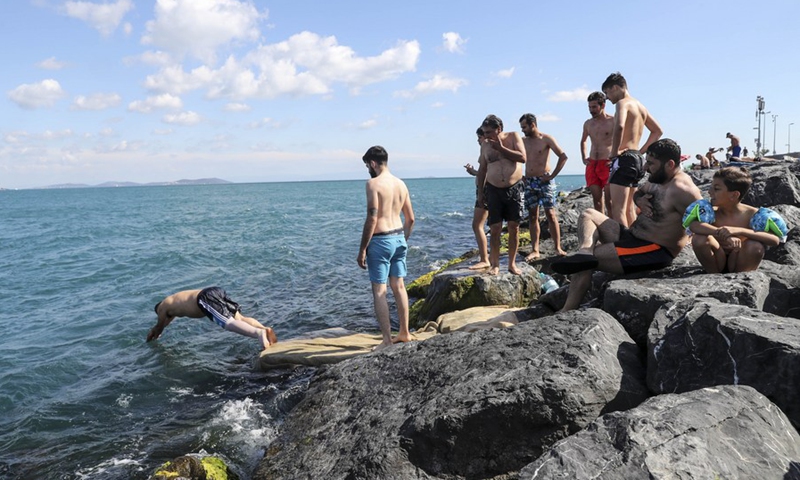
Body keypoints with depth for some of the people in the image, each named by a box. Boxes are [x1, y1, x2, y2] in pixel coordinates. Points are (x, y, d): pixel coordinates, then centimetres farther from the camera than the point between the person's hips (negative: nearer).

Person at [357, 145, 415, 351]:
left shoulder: (373, 183, -12)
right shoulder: (401, 184, 9)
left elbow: (372, 219, -18)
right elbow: (410, 218, 12)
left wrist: (362, 249, -13)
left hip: (380, 240, -7)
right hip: (399, 238, 7)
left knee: (379, 291, 0)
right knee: (399, 286, 16)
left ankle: (387, 340, 1)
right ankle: (405, 333, 25)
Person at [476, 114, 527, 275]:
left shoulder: (513, 136, 1)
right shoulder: (485, 145, 6)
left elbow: (522, 157, -12)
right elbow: (482, 169, 13)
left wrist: (501, 148, -13)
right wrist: (480, 191, 10)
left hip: (515, 189, -1)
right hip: (494, 190, 1)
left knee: (514, 228, 2)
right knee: (495, 229, -3)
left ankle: (512, 263, 13)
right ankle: (495, 265, 6)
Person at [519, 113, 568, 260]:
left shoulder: (546, 139, -2)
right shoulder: (523, 141, 12)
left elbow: (563, 156, -7)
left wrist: (553, 175, -10)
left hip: (544, 180, -4)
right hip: (529, 182, 4)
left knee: (550, 213, -6)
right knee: (532, 216, 2)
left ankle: (557, 247, -1)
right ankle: (535, 250, 4)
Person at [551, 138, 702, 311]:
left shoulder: (681, 189, -24)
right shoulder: (657, 178, 7)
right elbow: (639, 192, 26)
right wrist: (640, 200, 2)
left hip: (654, 252, -11)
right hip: (632, 236, 11)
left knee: (584, 262, -17)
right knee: (588, 215, 10)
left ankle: (568, 309, -16)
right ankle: (585, 252, -19)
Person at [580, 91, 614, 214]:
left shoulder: (613, 121, -4)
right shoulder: (588, 124, 14)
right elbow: (583, 141, 30)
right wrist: (584, 158, 17)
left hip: (607, 164, -5)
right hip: (592, 164, 5)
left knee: (609, 200, -8)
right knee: (596, 199, 5)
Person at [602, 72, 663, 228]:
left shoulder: (623, 103, -8)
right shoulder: (640, 105, 20)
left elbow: (619, 126, -28)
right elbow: (657, 131, 27)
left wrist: (614, 151, -18)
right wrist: (641, 151, 20)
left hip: (624, 158, -10)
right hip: (638, 158, 10)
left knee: (618, 209, -14)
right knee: (629, 208, 16)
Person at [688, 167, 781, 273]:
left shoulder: (752, 214, -15)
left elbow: (775, 240, -29)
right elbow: (692, 225, -35)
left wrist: (739, 231, -42)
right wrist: (720, 233, -50)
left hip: (740, 265, -1)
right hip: (718, 263, 1)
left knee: (756, 246, -30)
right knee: (699, 239, -26)